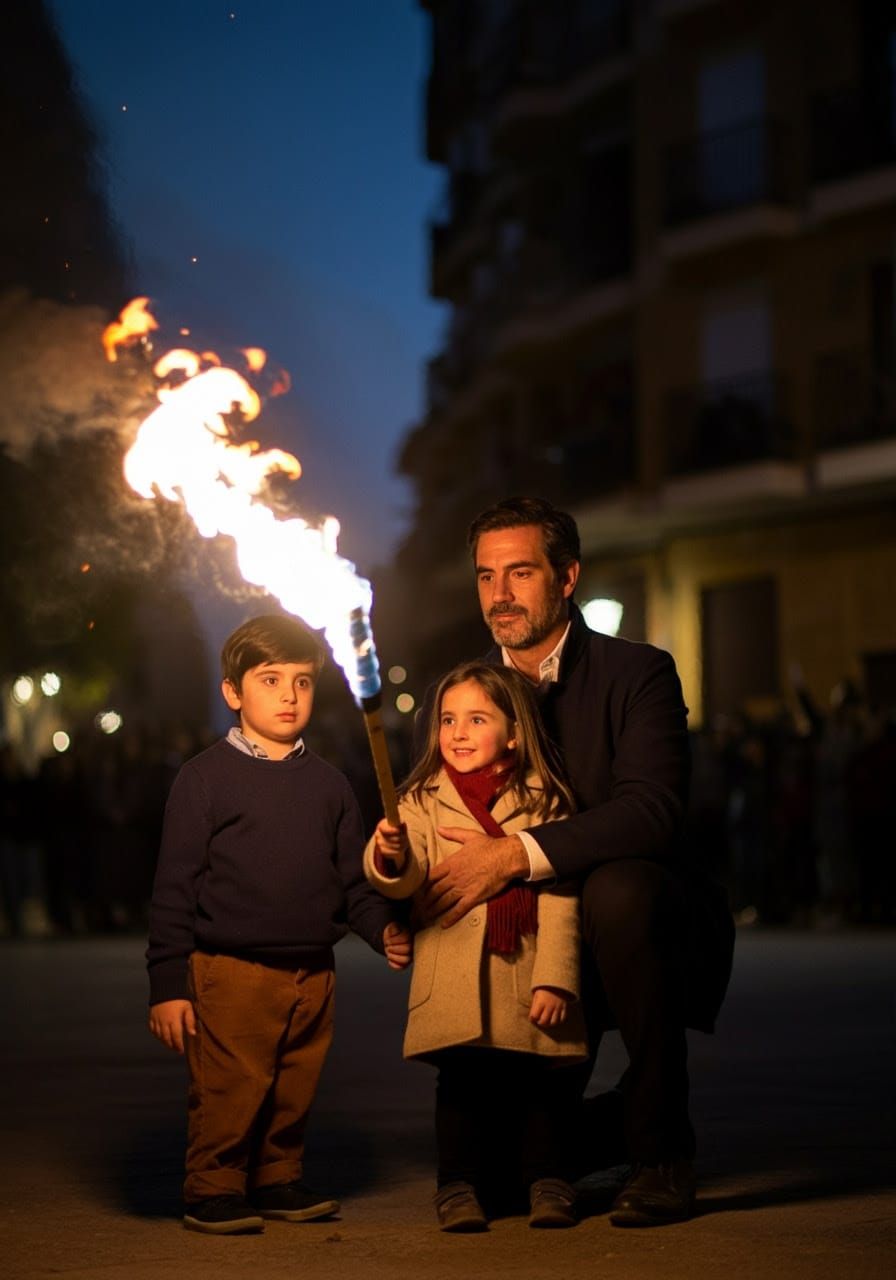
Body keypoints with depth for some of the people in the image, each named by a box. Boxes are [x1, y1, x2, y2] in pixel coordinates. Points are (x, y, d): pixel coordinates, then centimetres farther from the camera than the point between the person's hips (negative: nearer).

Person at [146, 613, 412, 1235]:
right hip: (229, 971, -4)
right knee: (228, 1091, -4)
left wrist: (384, 928, -2)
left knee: (294, 1092, 11)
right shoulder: (206, 777, -2)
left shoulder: (328, 784, 12)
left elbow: (353, 879, 17)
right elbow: (174, 887, -3)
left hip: (312, 974, 5)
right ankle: (213, 1190, 11)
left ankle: (278, 1182, 28)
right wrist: (168, 984, -7)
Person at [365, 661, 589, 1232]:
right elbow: (405, 881, -7)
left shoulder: (546, 801, 3)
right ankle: (460, 1187, 10)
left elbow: (559, 896, 1)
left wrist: (553, 979, -6)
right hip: (454, 970, 0)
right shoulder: (424, 801, 5)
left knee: (534, 1079, 4)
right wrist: (388, 859, -31)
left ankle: (548, 1183, 16)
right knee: (462, 1081, -1)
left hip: (528, 975, 0)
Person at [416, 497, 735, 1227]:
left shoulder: (639, 673, -11)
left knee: (618, 885, -38)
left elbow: (653, 811, -26)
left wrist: (515, 855, -35)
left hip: (641, 921, -4)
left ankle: (662, 1152, -24)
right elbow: (446, 822, 3)